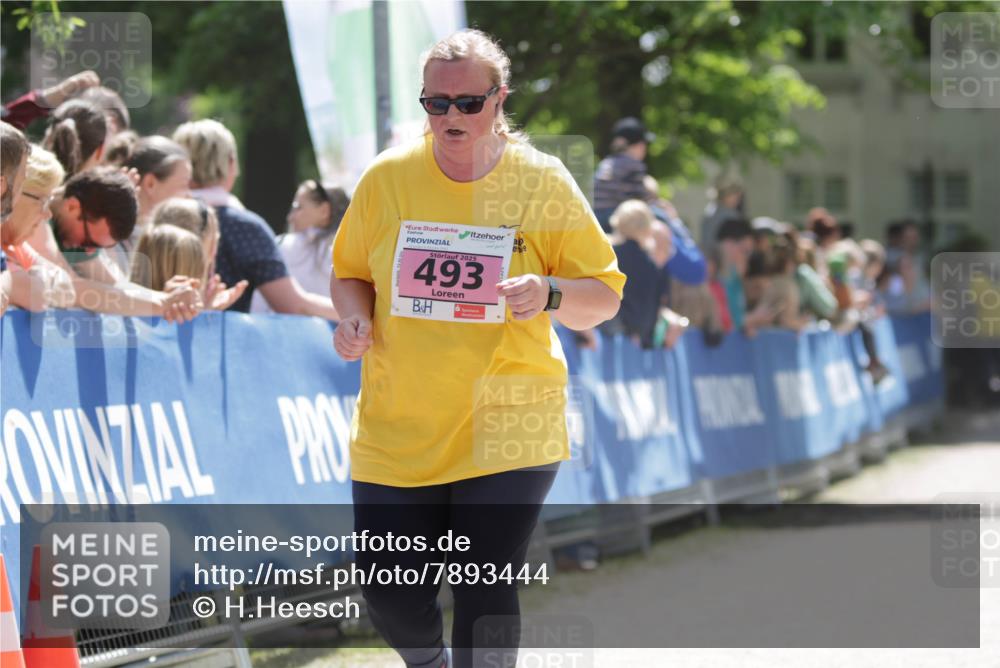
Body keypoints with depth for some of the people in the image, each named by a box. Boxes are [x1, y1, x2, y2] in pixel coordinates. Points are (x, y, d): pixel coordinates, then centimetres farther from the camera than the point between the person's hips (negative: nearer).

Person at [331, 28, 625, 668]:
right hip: (396, 425, 2)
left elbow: (605, 297, 1)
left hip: (506, 429, -2)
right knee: (390, 590, 4)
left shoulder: (542, 182, -4)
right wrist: (355, 320, -7)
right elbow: (349, 273, 15)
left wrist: (549, 295, -20)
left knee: (485, 597, -9)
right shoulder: (386, 178, 1)